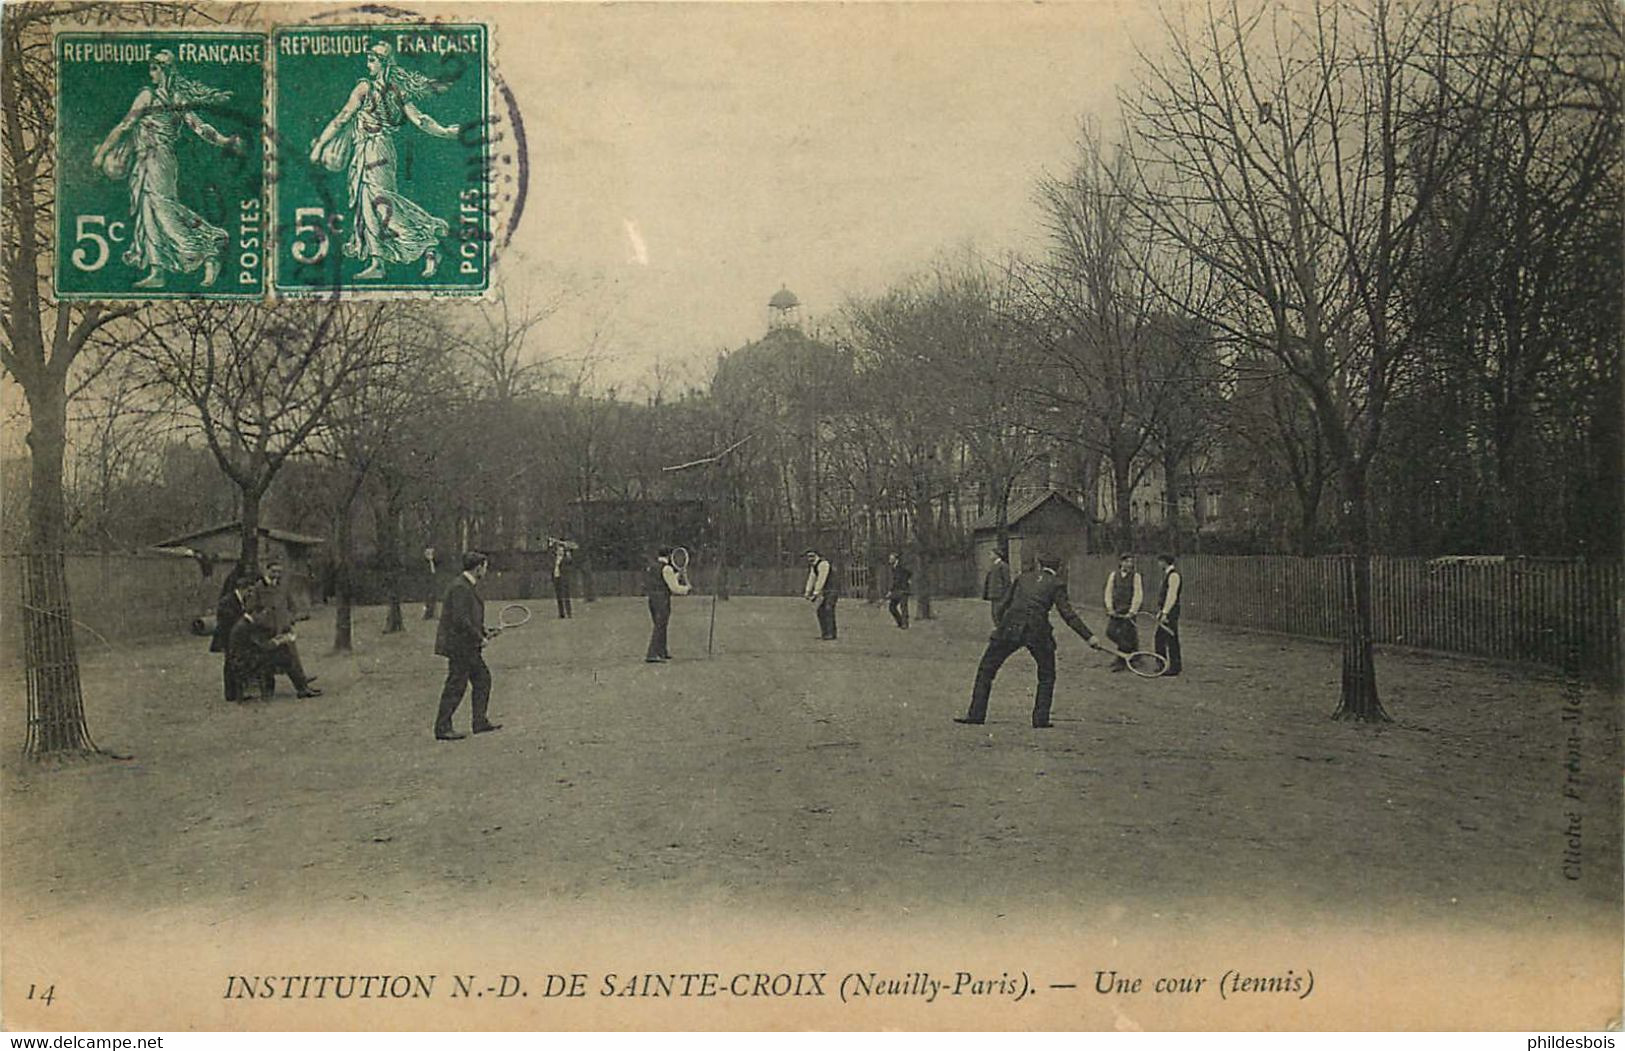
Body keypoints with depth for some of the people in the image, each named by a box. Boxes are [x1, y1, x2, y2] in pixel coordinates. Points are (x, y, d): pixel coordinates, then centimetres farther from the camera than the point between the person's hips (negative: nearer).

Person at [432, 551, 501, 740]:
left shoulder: (469, 586, 14)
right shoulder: (460, 588, -19)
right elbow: (460, 620, -24)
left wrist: (484, 630, 11)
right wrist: (479, 638, -17)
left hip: (468, 647, 11)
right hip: (459, 645, -10)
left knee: (483, 678, 14)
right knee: (455, 686, -4)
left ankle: (480, 722, 20)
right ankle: (442, 728, 3)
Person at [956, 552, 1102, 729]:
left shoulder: (1022, 578, 20)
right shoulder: (1056, 584, 11)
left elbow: (1002, 605, 18)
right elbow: (1067, 613, 2)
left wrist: (997, 625, 30)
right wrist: (1088, 636, 2)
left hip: (1009, 627, 2)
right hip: (1037, 630, -2)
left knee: (986, 669, 12)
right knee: (1047, 676, 17)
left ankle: (976, 715, 6)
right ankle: (1041, 719, 9)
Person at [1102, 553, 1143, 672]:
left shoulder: (1135, 576, -4)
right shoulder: (1113, 575, 4)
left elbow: (1138, 596, -7)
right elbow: (1108, 592, 5)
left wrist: (1132, 612, -12)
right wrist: (1110, 608, -4)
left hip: (1128, 610, -4)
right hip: (1115, 609, 4)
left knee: (1125, 635, -6)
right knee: (1110, 631, -1)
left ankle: (1120, 662, 4)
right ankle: (1131, 649, 20)